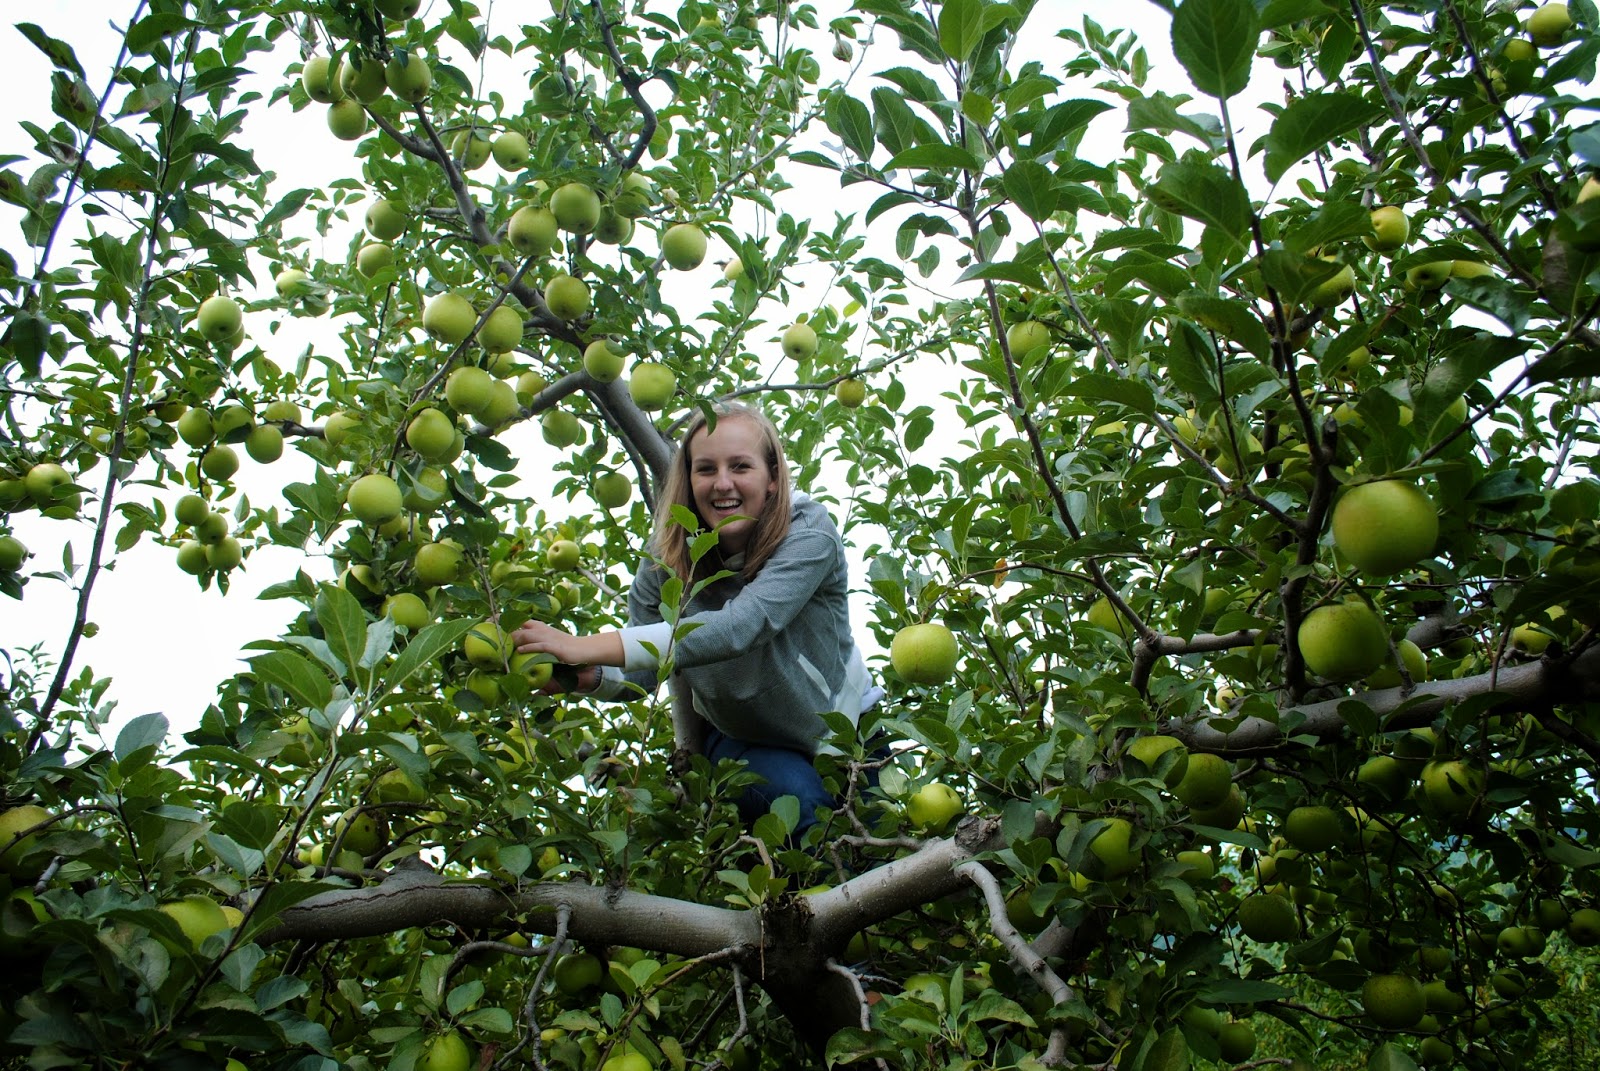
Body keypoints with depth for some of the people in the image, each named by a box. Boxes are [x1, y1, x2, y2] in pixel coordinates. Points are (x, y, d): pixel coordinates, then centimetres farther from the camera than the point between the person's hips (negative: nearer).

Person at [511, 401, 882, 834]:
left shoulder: (808, 534, -29)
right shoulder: (667, 559, -18)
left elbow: (740, 626, -45)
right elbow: (640, 674, -14)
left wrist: (589, 646, -52)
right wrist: (590, 676, -39)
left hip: (843, 720, 0)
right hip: (739, 738, 1)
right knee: (795, 799, -27)